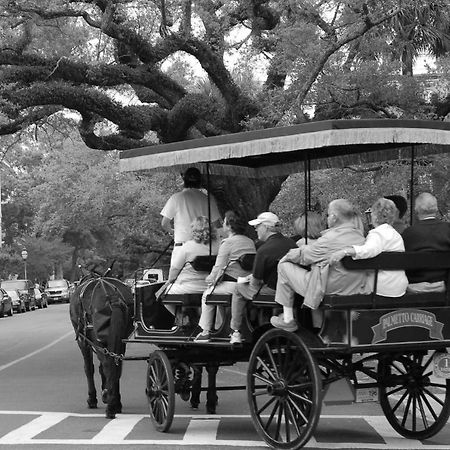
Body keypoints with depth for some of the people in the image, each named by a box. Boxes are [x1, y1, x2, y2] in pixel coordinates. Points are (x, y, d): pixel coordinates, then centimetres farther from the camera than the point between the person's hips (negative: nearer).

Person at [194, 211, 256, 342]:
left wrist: (210, 278, 10)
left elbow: (219, 267, -10)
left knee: (207, 294, 14)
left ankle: (205, 332, 13)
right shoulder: (250, 242, 12)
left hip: (232, 284, -8)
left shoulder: (227, 243, -10)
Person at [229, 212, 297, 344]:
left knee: (239, 288, 13)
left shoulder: (264, 250, -20)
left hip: (272, 292, -7)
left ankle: (236, 332, 16)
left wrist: (251, 279, 10)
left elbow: (255, 282, -14)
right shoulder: (292, 244, 3)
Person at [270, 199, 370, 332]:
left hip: (328, 292, -8)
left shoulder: (331, 239, -22)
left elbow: (303, 256, -8)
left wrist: (288, 255, 13)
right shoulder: (361, 237, 3)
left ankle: (288, 320, 12)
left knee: (284, 265, 6)